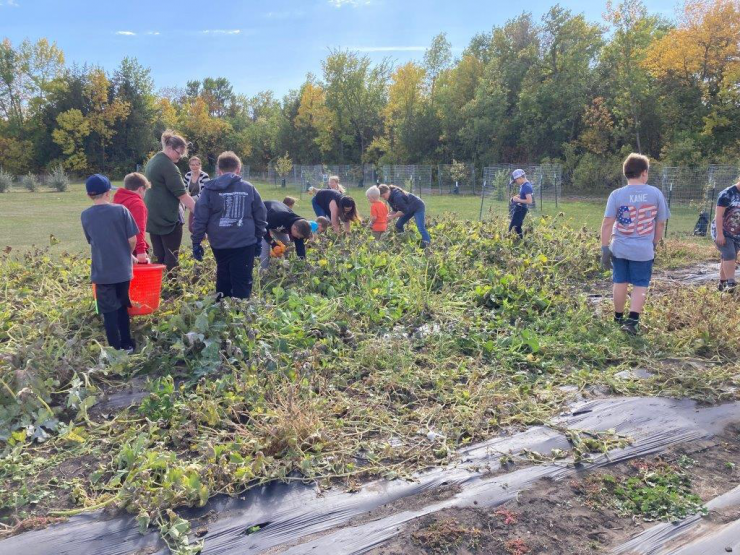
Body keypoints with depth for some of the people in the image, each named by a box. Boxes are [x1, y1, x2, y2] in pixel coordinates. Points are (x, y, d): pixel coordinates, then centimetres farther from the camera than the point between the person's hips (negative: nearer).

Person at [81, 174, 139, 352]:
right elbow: (132, 240, -7)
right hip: (123, 269, 0)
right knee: (122, 307, 16)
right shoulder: (121, 210, -7)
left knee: (109, 311, 7)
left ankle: (116, 349, 9)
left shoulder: (85, 216, -1)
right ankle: (127, 344, 23)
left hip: (102, 272, 0)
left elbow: (91, 242, 8)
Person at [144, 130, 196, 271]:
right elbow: (182, 194, -18)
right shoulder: (168, 166, -14)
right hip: (168, 218, -9)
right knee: (171, 259, -4)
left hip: (153, 218, 9)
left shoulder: (152, 162, 16)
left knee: (158, 258, 10)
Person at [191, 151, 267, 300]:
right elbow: (261, 216, 7)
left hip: (220, 244, 1)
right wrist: (259, 239, 18)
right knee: (242, 283, 0)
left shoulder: (210, 189, 1)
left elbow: (200, 218, 0)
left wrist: (196, 242, 7)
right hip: (245, 243, -1)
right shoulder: (249, 188, 4)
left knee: (223, 281, 17)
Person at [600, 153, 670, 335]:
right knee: (640, 286, 7)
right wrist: (654, 245, 17)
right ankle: (633, 320, -5)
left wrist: (604, 248, -4)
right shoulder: (656, 193, -4)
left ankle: (619, 318, 27)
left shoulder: (617, 194, -7)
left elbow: (607, 224, -10)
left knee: (620, 283, 15)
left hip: (620, 248, 1)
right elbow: (661, 224, 4)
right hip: (644, 250, -1)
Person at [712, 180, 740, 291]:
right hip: (722, 233, -7)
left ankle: (722, 283, 16)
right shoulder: (727, 194, -13)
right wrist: (720, 234, -22)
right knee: (729, 256, -17)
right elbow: (719, 215, -17)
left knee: (727, 258, 9)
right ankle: (730, 283, -19)